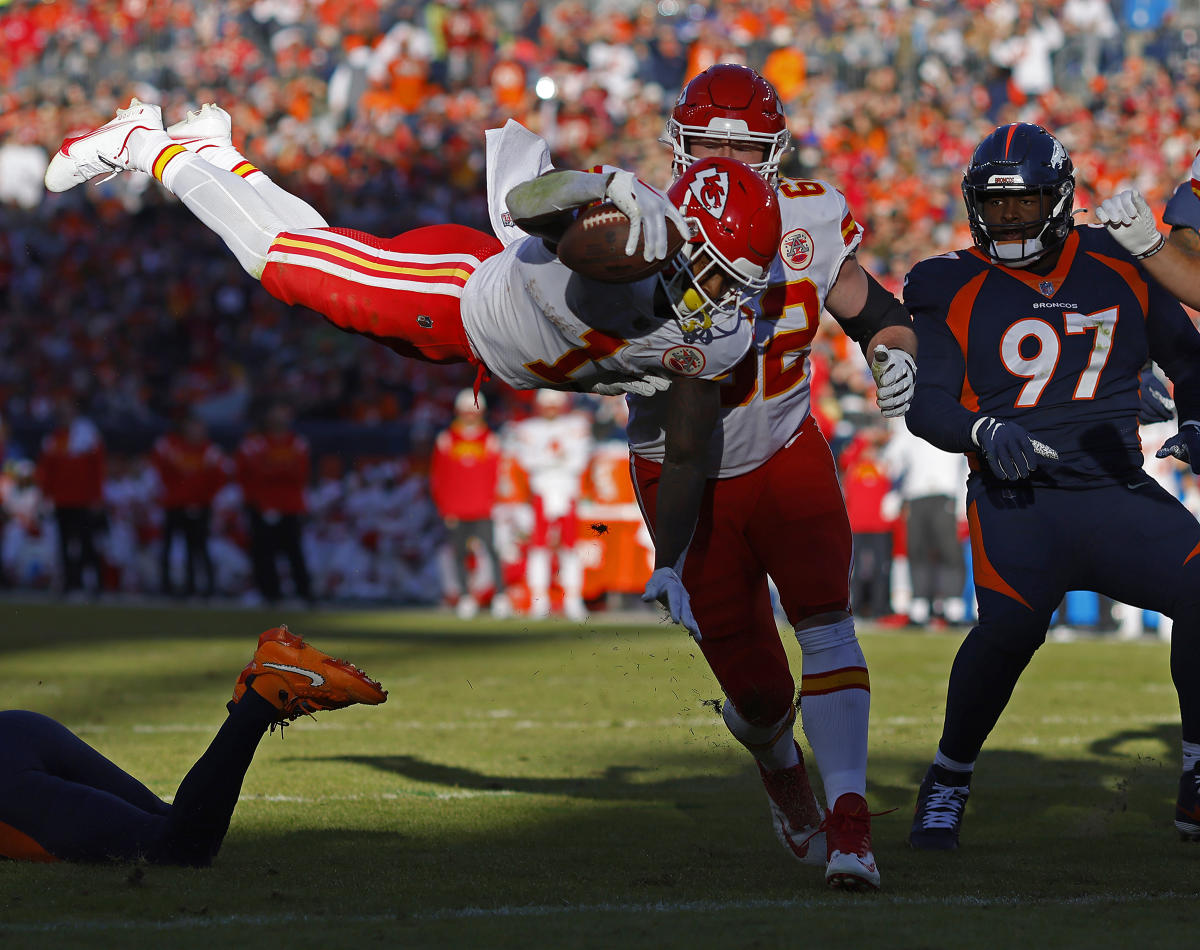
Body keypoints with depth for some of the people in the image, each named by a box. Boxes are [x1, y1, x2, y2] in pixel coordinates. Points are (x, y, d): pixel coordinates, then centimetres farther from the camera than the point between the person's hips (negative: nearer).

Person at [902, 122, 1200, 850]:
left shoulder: (1119, 271, 10)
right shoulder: (955, 291, 3)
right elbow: (925, 402, -5)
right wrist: (983, 429, -24)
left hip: (1115, 491, 3)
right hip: (1015, 498, -3)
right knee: (1011, 623, -28)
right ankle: (948, 783, -3)